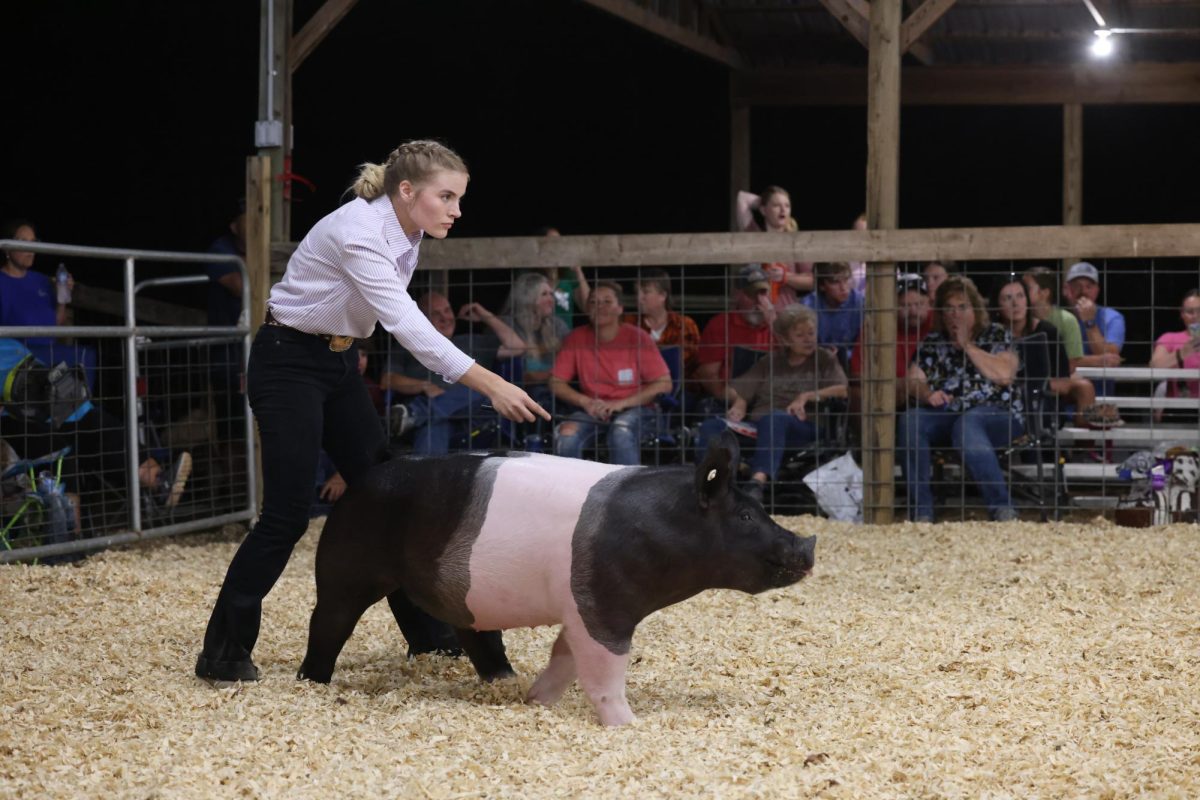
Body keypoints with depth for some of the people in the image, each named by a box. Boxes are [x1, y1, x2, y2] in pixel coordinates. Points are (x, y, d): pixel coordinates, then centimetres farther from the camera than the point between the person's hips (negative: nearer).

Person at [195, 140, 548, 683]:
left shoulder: (406, 236, 0)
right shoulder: (359, 232, -27)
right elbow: (407, 325, -36)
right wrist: (491, 385, -41)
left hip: (339, 362, 9)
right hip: (289, 362, -9)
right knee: (287, 515, -12)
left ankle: (426, 632, 15)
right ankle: (223, 653, -2)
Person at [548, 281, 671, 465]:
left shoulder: (637, 338, -6)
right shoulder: (576, 339, 1)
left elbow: (664, 384, -9)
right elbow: (556, 383, 3)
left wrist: (621, 404, -17)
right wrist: (585, 402, -15)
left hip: (635, 408, -2)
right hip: (593, 410, 2)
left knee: (621, 431, -37)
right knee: (566, 434, -29)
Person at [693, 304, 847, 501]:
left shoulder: (824, 359, 22)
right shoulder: (770, 362, 29)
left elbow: (842, 390, 6)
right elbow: (738, 391, 21)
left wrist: (807, 396, -4)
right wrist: (739, 406, -1)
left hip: (801, 428, -4)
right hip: (755, 425, 4)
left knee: (775, 419, -41)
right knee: (712, 426, -26)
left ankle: (759, 480, -62)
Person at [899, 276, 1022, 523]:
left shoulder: (996, 335, 8)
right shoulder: (932, 342, 19)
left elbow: (1004, 375, -9)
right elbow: (913, 380, 9)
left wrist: (967, 345, -4)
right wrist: (928, 394, -15)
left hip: (997, 414, -3)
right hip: (946, 415, 4)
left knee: (966, 425, -39)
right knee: (909, 421, -28)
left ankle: (1003, 509, -36)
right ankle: (920, 512, -30)